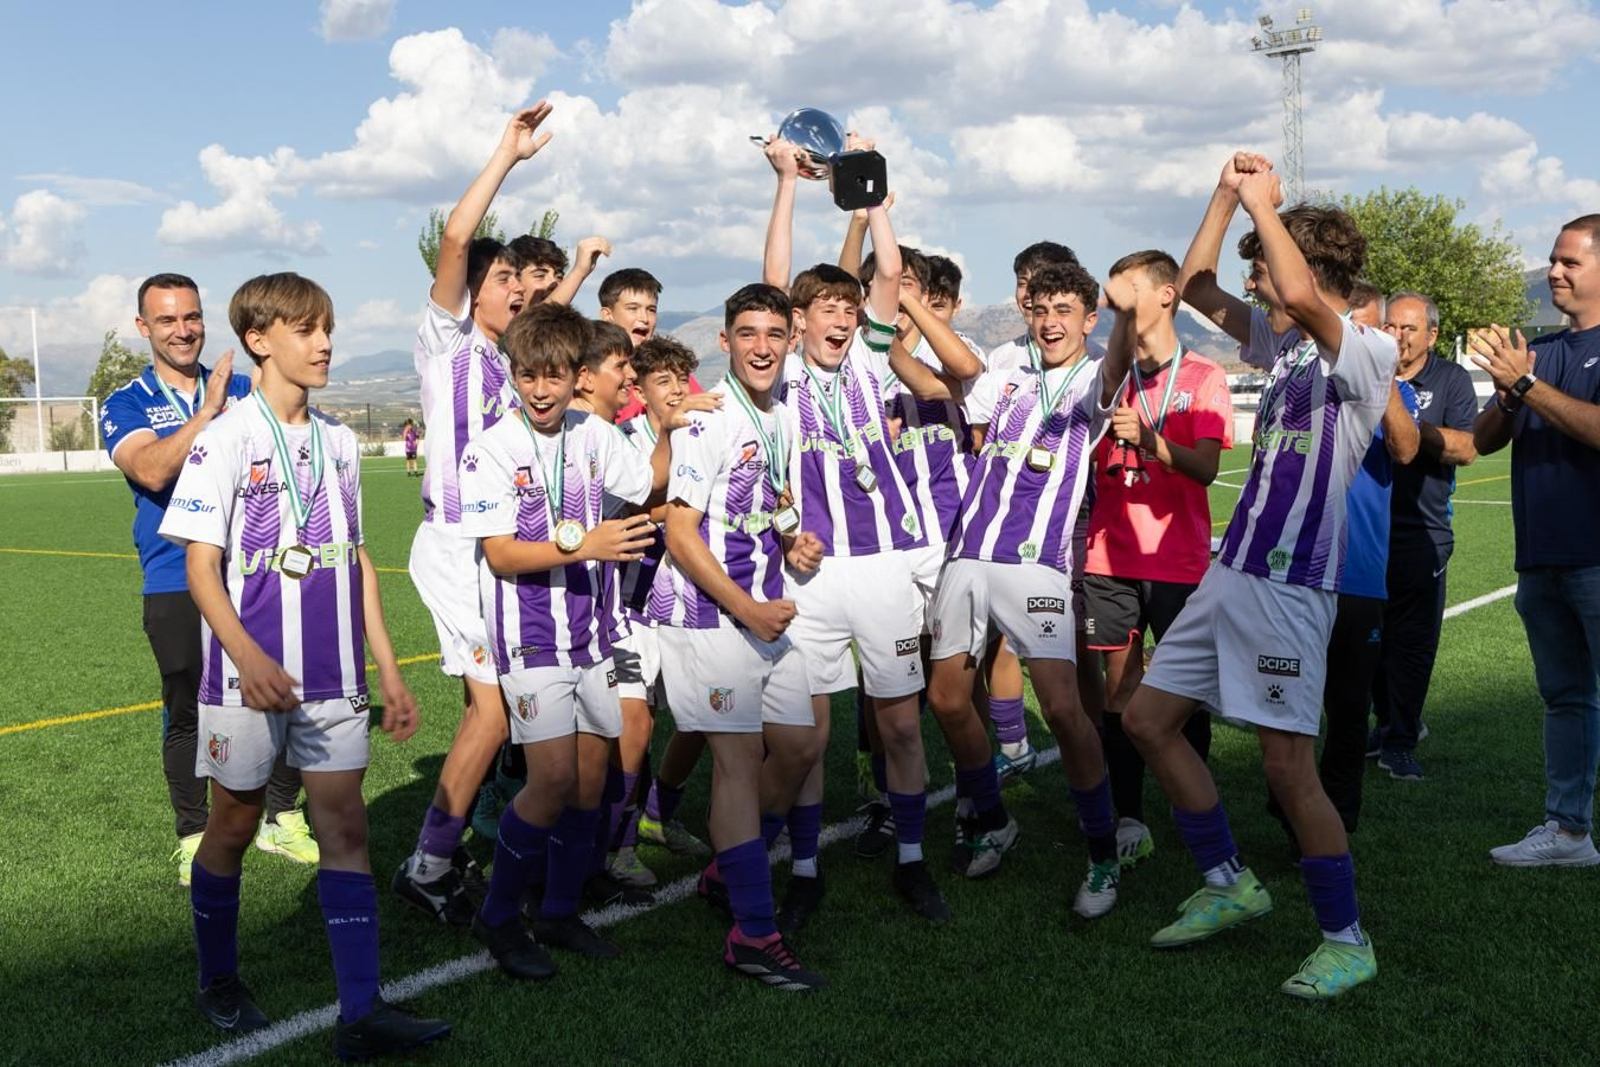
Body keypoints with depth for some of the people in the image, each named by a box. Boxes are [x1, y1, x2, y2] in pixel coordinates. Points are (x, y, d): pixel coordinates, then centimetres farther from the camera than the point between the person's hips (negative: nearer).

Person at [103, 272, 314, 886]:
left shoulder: (243, 390, 10)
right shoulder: (126, 405, 2)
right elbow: (153, 471, -17)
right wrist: (208, 411, -22)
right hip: (177, 586, -2)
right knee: (187, 714, 6)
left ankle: (281, 819, 22)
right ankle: (194, 838, 22)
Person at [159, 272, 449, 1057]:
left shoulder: (338, 442, 9)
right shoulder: (227, 438, -7)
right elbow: (200, 564, -11)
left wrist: (388, 669, 11)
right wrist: (247, 658, -27)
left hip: (332, 675, 4)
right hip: (250, 675, -4)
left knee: (346, 827, -1)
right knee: (234, 823, 10)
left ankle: (362, 1012, 0)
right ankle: (219, 981, 31)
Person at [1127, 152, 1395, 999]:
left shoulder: (1368, 352, -11)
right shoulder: (1281, 343, 14)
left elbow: (1301, 295, -32)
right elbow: (1194, 287, 19)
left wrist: (1263, 205, -19)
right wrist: (1228, 194, 10)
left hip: (1292, 586, -9)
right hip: (1231, 573, 9)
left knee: (1288, 765, -7)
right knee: (1147, 718, 12)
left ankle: (1346, 940, 12)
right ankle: (1228, 884, 25)